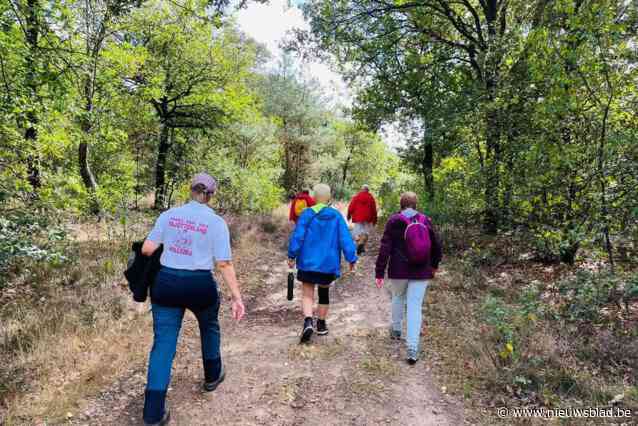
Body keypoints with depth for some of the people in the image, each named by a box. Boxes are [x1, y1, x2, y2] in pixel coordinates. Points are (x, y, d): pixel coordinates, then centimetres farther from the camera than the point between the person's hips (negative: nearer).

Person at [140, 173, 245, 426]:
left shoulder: (169, 214, 3)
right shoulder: (216, 222, -6)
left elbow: (147, 249, 1)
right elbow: (224, 264, -11)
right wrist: (237, 297, -6)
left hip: (166, 283, 2)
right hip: (199, 286, -2)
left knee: (163, 343, 7)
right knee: (209, 327, 27)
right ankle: (212, 376, 45)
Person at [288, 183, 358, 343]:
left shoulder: (307, 214, -7)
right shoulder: (336, 216, -5)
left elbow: (297, 236, -8)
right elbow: (345, 239, -5)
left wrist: (292, 255, 3)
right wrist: (352, 259, 3)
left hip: (308, 262, -2)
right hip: (329, 263, 2)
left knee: (307, 294, 5)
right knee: (324, 293, 19)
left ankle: (308, 321, -19)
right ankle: (321, 325, 30)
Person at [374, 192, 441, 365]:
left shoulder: (394, 221, -7)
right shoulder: (426, 220, 1)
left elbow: (384, 248, -10)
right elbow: (436, 246, 8)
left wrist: (379, 273, -6)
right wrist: (434, 265, 24)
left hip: (399, 270, -1)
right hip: (421, 272, 1)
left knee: (398, 297, 24)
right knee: (415, 306, 1)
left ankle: (396, 330, 41)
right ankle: (412, 349, -3)